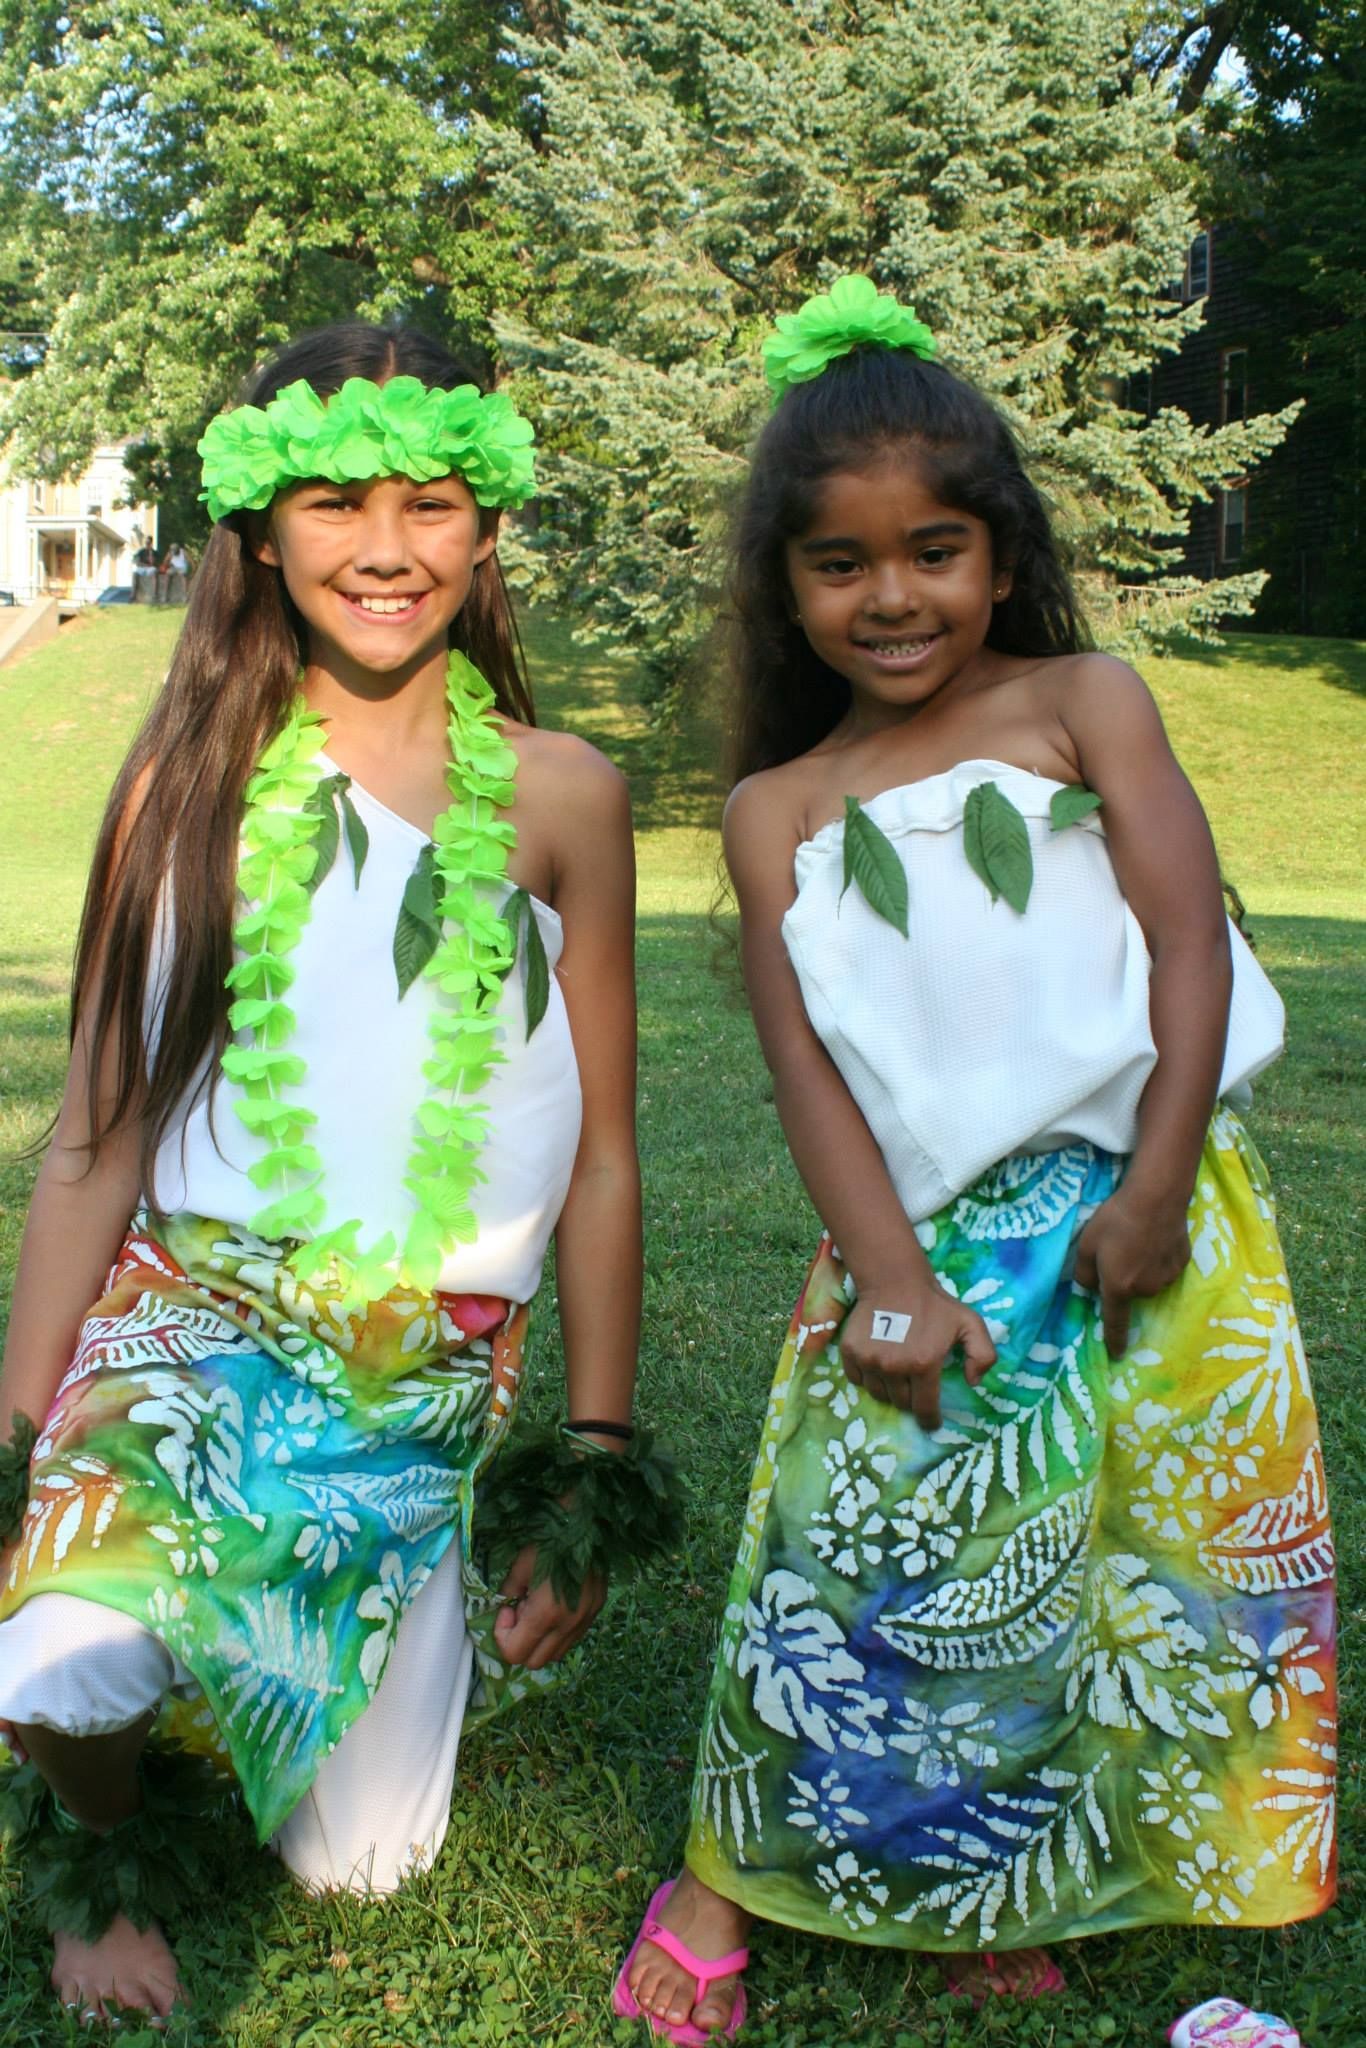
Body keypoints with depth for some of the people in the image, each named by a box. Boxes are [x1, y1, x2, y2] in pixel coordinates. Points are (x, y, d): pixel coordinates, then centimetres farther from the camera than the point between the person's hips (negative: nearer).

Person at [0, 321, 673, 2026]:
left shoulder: (555, 795, 0)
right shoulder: (193, 782, 2)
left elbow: (602, 1164, 3)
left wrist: (597, 1480, 3)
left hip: (440, 1388, 0)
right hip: (193, 1327, 0)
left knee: (357, 1863, 1)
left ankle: (442, 1649, 35)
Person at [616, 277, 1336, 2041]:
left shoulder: (1083, 704, 5)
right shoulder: (777, 809, 9)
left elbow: (1190, 939, -3)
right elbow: (802, 1053, 1)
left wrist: (1157, 1186, -13)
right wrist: (889, 1275, -11)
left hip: (1149, 1204, 1)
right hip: (938, 1238, 0)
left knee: (1147, 1554, 5)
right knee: (866, 1558, -6)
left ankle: (1017, 1890, 25)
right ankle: (730, 1876, 13)